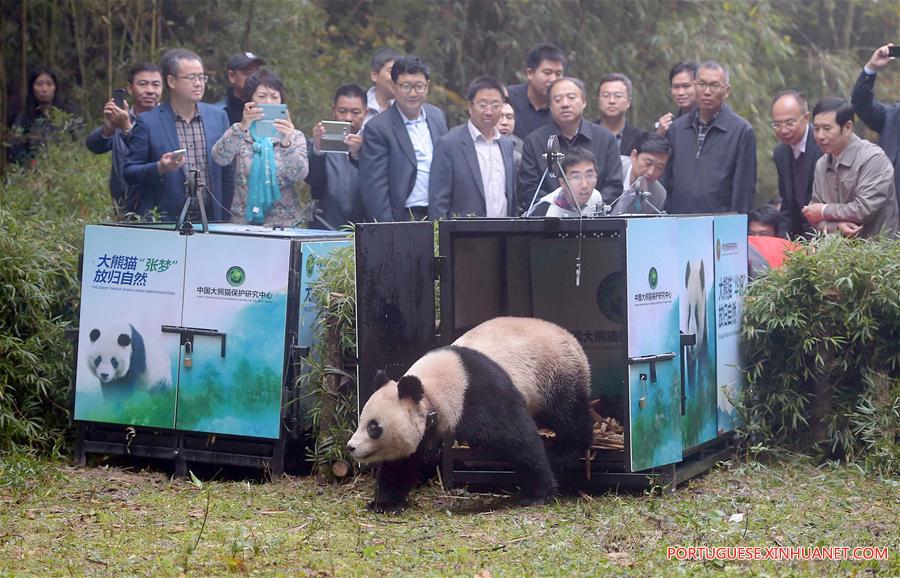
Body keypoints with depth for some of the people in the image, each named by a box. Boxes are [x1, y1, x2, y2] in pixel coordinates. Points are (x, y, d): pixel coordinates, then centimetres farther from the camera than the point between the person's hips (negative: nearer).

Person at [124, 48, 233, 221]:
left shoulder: (218, 116, 8)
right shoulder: (148, 122, -2)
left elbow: (228, 174, 12)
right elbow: (129, 173, -2)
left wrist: (227, 219, 7)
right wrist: (160, 168, -20)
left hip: (210, 220, 3)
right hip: (163, 222, -3)